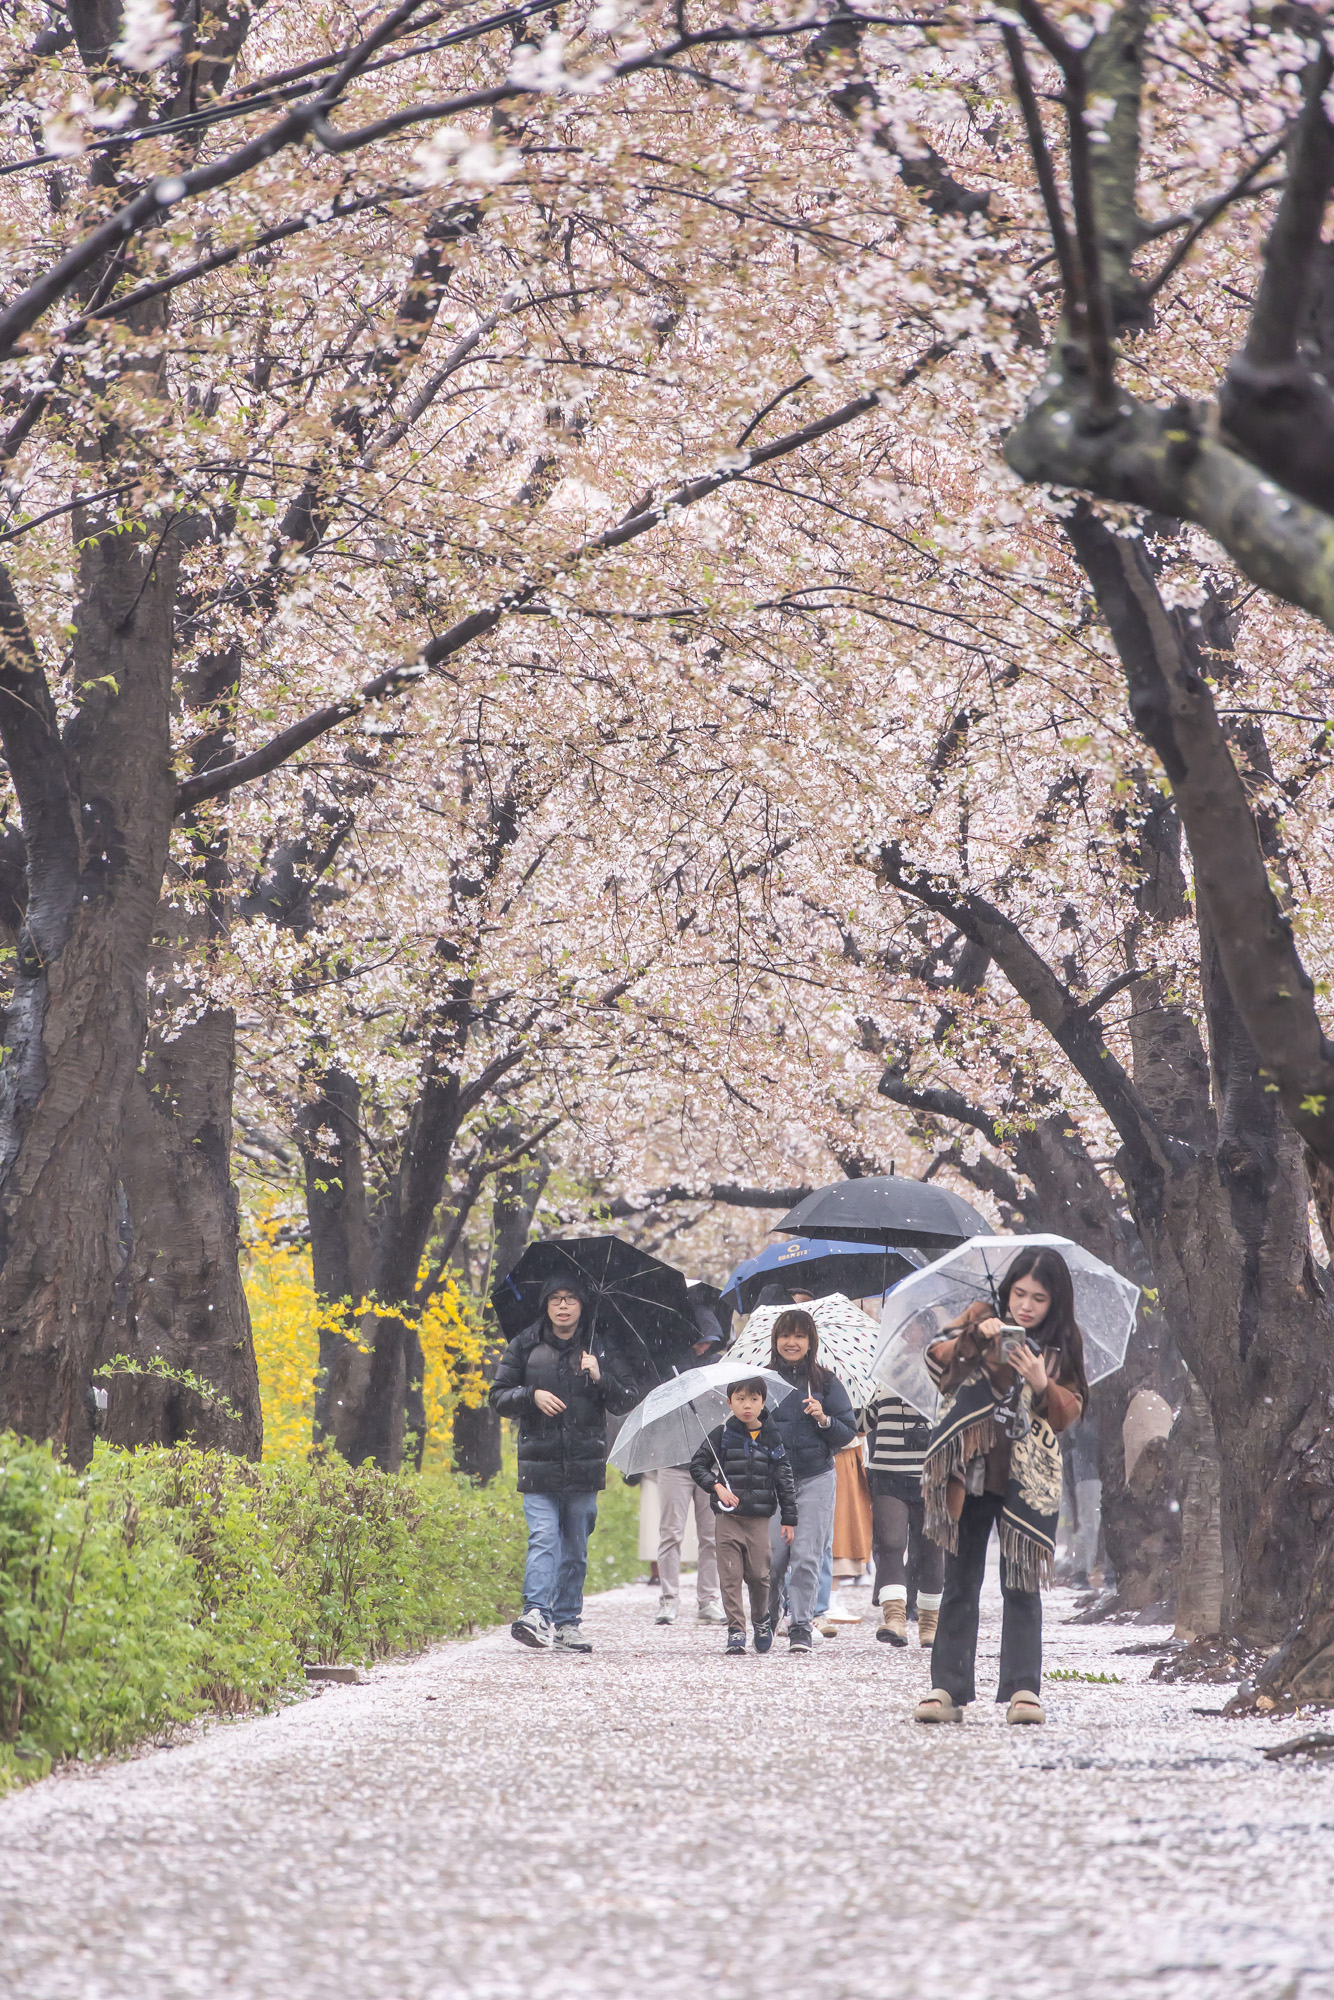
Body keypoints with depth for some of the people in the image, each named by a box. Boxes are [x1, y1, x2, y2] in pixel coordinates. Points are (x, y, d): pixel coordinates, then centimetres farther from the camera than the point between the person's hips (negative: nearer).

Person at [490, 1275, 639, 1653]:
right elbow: (499, 1397, 10)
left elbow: (627, 1401, 7)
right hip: (539, 1462, -1)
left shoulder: (599, 1350, 7)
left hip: (584, 1464, 1)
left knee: (575, 1547, 6)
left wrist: (600, 1378, -11)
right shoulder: (525, 1347, 8)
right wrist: (532, 1395, -9)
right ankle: (536, 1613, -25)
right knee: (543, 1539, -15)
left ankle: (567, 1622, 13)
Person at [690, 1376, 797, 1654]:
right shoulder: (722, 1435, 3)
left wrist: (789, 1518, 4)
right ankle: (736, 1629, 1)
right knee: (730, 1575, -4)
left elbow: (784, 1479, 6)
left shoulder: (772, 1438, 4)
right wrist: (716, 1486, -10)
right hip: (727, 1517, 0)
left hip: (759, 1518, 0)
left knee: (758, 1574, 2)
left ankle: (761, 1620, 26)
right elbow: (697, 1465, 6)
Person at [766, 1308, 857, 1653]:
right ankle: (767, 1620, 20)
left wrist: (824, 1419, -14)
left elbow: (849, 1433, 5)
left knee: (806, 1556, -8)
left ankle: (801, 1626, 0)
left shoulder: (826, 1382, 6)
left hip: (816, 1479, -1)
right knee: (773, 1556, -5)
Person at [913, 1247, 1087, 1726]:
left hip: (1028, 1479, -1)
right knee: (960, 1582, 2)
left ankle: (1023, 1689, -3)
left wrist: (1042, 1384, -14)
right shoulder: (981, 1319, 8)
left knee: (1021, 1585, -3)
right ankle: (948, 1689, 3)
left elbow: (1071, 1412, 4)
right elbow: (937, 1359, -2)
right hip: (970, 1472, 1)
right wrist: (974, 1337, -17)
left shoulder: (1063, 1343, 8)